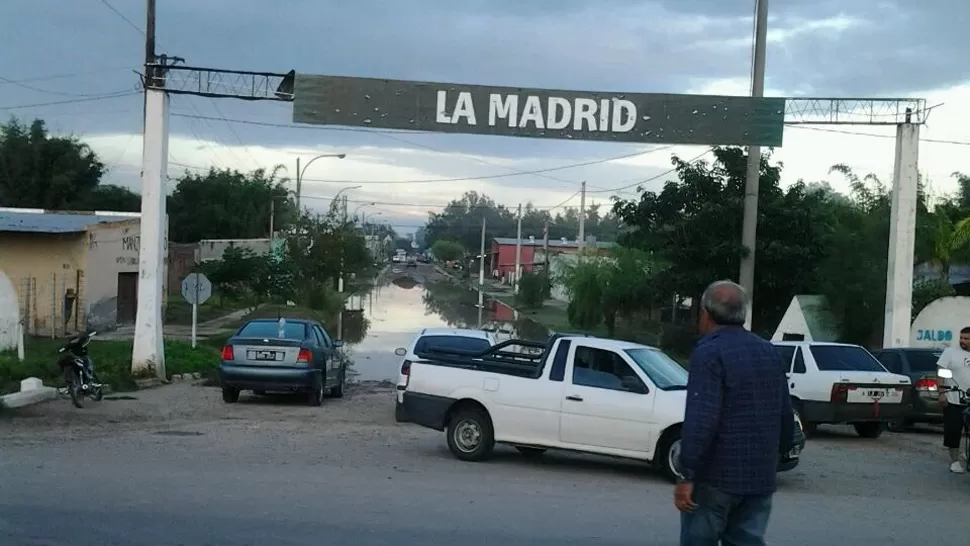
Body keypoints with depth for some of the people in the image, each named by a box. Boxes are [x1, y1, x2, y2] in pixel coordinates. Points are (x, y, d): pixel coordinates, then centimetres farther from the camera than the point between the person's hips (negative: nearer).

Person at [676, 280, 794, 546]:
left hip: (715, 477, -6)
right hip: (760, 478, 7)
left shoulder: (710, 352, -11)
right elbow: (786, 418, 17)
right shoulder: (771, 353, 12)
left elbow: (701, 420, -21)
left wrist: (686, 476, -19)